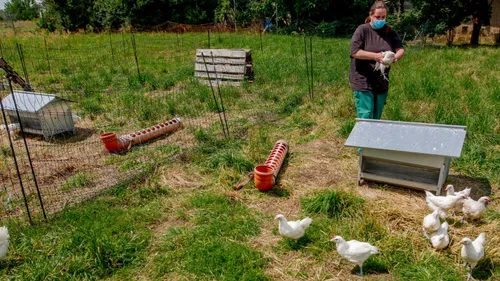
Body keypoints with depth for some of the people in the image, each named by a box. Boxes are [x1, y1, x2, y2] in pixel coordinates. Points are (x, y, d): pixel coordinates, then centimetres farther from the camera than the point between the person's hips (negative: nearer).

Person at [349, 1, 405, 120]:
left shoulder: (389, 32, 8)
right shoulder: (362, 30, -6)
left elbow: (401, 49, 4)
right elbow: (354, 52, -16)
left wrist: (395, 57, -20)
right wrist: (375, 56, -25)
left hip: (382, 83, 5)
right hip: (363, 82, -5)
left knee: (376, 118, 12)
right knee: (366, 118, -8)